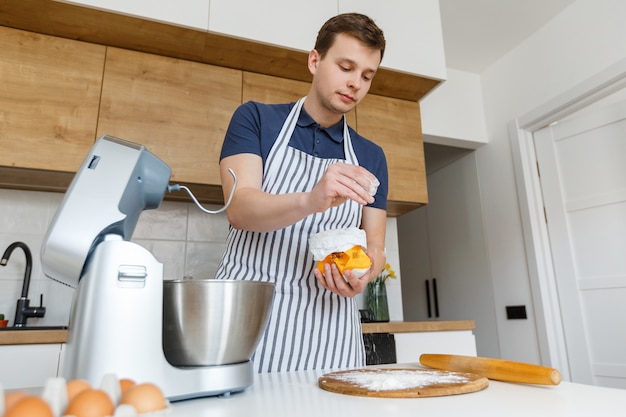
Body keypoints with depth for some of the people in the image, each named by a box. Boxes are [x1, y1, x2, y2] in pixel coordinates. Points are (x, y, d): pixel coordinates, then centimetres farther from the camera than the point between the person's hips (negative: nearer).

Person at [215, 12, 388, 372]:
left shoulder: (371, 158, 9)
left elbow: (374, 246, 8)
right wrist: (311, 201, -33)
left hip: (328, 322, 3)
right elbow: (240, 209, -13)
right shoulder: (256, 119, 1)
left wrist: (362, 275, -15)